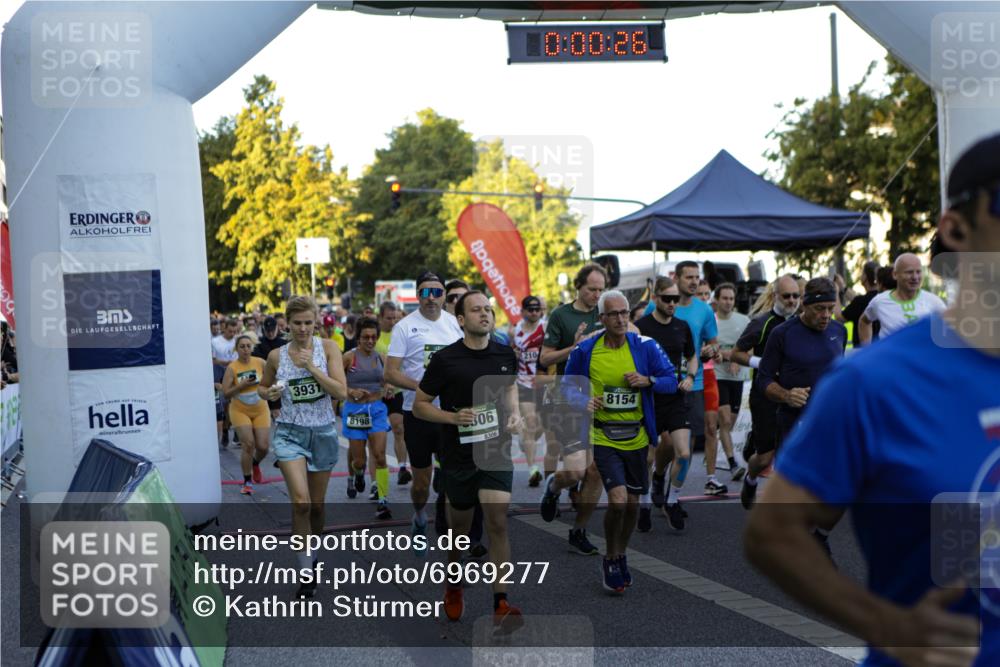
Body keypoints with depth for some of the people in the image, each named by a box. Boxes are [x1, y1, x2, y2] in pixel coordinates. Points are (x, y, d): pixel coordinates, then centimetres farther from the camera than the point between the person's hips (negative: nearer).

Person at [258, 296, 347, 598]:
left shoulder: (328, 347, -5)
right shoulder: (276, 356, -2)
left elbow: (342, 392, -12)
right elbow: (262, 387, 15)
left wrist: (312, 367, -21)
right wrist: (269, 393, -8)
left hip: (323, 432, 1)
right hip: (290, 433, -1)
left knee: (317, 504, 13)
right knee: (301, 502, -18)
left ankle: (312, 552, 40)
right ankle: (306, 573, -8)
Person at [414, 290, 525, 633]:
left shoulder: (505, 354, 0)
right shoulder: (445, 359, -11)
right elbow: (419, 406, -4)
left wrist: (515, 413, 4)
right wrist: (454, 416, -20)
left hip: (496, 453, 1)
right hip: (458, 455, -1)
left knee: (498, 523, -11)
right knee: (460, 526, 13)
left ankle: (500, 605, -5)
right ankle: (453, 582, 43)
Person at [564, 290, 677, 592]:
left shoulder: (645, 346, -3)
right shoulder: (585, 351, -5)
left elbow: (671, 380, 0)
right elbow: (568, 385, 6)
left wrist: (648, 380, -19)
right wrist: (583, 400, -14)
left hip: (637, 437, 3)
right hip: (604, 437, -3)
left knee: (633, 503, 12)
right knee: (618, 499, -16)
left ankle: (621, 557, 37)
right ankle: (610, 560, 8)